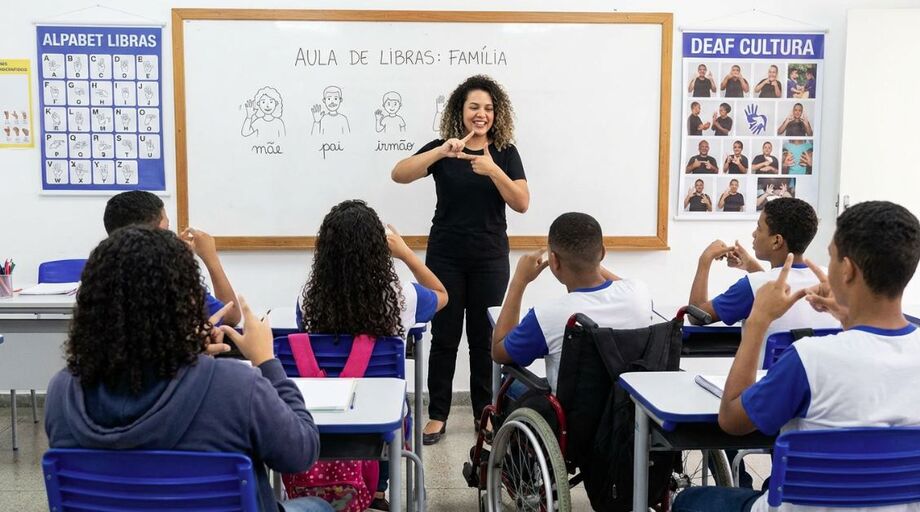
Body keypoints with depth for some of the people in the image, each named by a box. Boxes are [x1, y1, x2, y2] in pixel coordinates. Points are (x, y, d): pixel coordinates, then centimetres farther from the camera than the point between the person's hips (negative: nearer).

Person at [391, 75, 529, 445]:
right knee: (444, 337, 3)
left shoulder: (505, 153, 2)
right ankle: (437, 415, 14)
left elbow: (522, 203, -6)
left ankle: (485, 413, 20)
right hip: (446, 257, -1)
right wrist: (442, 152, -28)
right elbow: (399, 174, -15)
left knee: (485, 337, 6)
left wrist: (493, 171, -21)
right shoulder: (441, 150, -1)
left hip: (490, 258, 1)